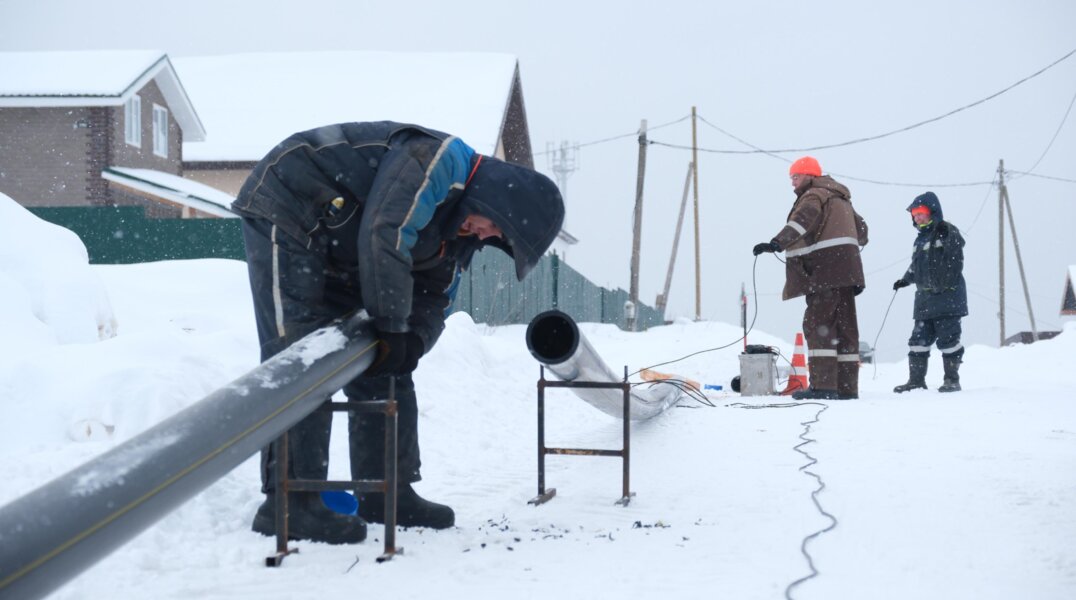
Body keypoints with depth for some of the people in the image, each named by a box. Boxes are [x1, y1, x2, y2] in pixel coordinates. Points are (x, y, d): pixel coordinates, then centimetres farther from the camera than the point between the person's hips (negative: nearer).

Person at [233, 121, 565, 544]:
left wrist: (413, 340, -16)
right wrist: (392, 327, -29)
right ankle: (289, 503, -16)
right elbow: (384, 234, -33)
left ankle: (385, 492, 16)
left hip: (336, 256, 10)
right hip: (286, 211, -10)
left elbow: (434, 298, 5)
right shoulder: (438, 160, -26)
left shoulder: (461, 233, 5)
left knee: (383, 371, 8)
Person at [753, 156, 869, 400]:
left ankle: (823, 385, -19)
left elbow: (801, 222, -26)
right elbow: (860, 227, 38)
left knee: (818, 325, -12)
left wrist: (777, 243, -40)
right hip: (846, 272, 10)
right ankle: (847, 387, 9)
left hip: (827, 273, -10)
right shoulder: (840, 199, 25)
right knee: (844, 327, 8)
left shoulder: (814, 195, -5)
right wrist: (859, 241, 60)